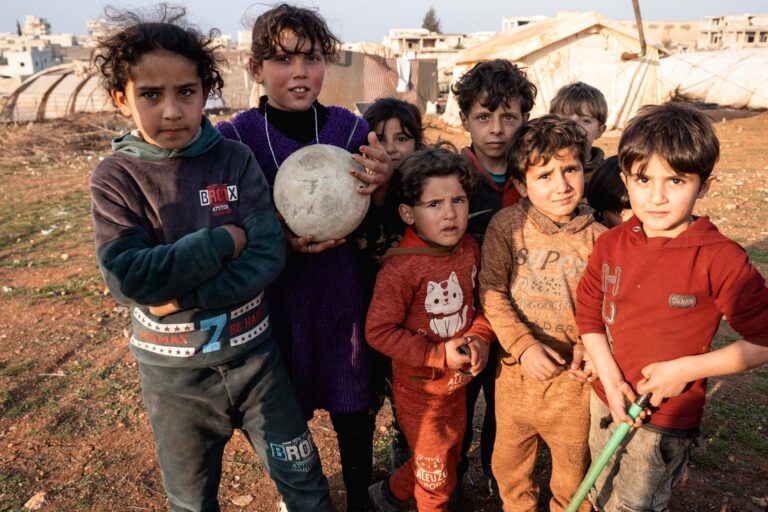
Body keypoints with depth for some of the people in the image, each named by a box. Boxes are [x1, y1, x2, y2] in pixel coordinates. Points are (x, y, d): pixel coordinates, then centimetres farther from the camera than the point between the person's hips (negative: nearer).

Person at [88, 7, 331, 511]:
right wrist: (223, 241, -20)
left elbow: (269, 255, -16)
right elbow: (127, 276, -20)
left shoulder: (235, 159, -8)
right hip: (174, 371, 0)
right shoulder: (115, 177, -10)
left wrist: (183, 299, -22)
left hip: (253, 353, 1)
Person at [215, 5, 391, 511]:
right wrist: (280, 240, -21)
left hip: (342, 294, 1)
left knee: (353, 404, 14)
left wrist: (380, 186, -21)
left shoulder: (351, 129, -4)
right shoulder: (235, 137, -8)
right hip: (272, 297, 0)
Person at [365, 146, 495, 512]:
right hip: (420, 387, -6)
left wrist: (480, 338, -13)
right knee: (435, 472, 14)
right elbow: (378, 331, -24)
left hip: (458, 382, 7)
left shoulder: (470, 250, -6)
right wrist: (440, 355, -24)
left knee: (450, 457, 26)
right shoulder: (401, 268, -26)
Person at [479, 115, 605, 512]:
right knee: (509, 464, 23)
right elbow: (492, 291, -12)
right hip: (517, 371, 1)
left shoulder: (597, 238, -9)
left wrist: (589, 347, -19)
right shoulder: (506, 226, -9)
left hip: (571, 377, -1)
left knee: (573, 471, 19)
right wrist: (524, 345, -21)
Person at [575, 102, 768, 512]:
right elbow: (589, 312, 1)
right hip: (605, 403, 5)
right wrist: (610, 378, -10)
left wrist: (686, 369, -21)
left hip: (667, 420, -4)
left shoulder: (720, 259, -22)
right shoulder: (611, 244, -8)